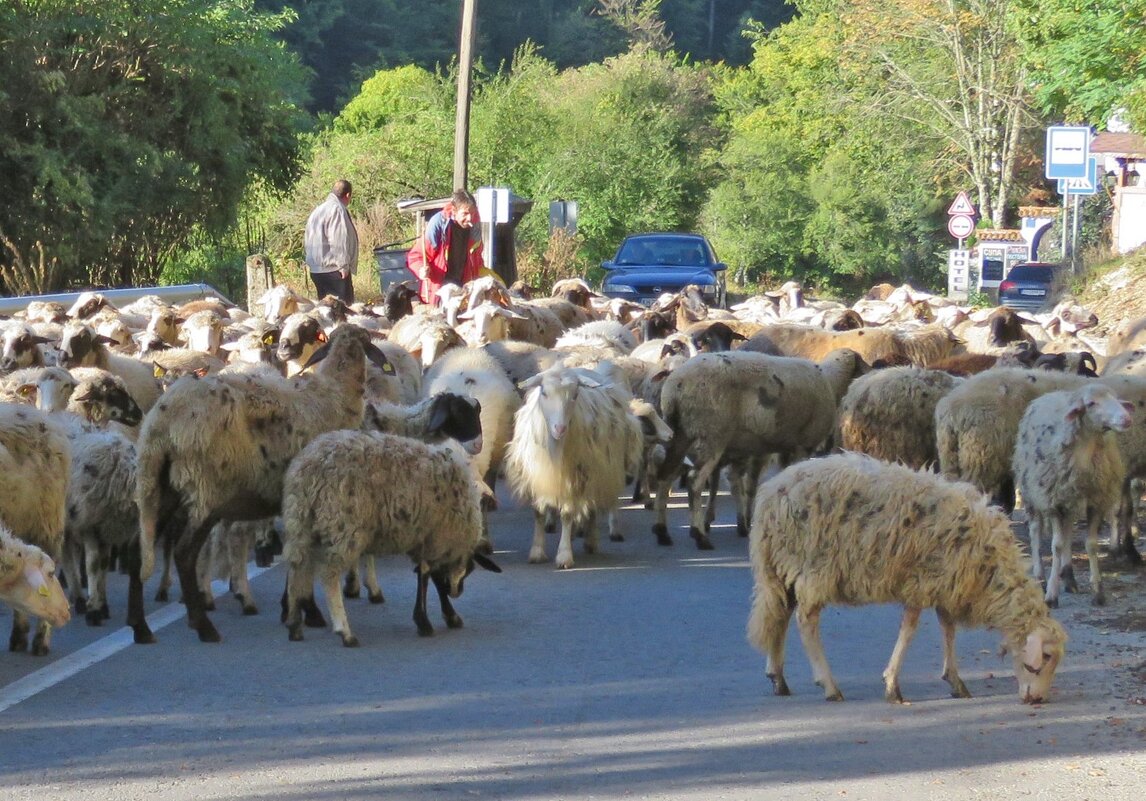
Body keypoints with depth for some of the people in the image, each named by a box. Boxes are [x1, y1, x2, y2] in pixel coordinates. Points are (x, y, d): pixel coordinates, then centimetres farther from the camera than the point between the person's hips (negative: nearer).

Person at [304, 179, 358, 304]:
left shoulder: (317, 210, 17)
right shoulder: (337, 209, -13)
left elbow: (306, 242, 21)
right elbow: (339, 240, -19)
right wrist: (343, 265, -15)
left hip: (316, 269, 9)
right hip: (333, 269, -9)